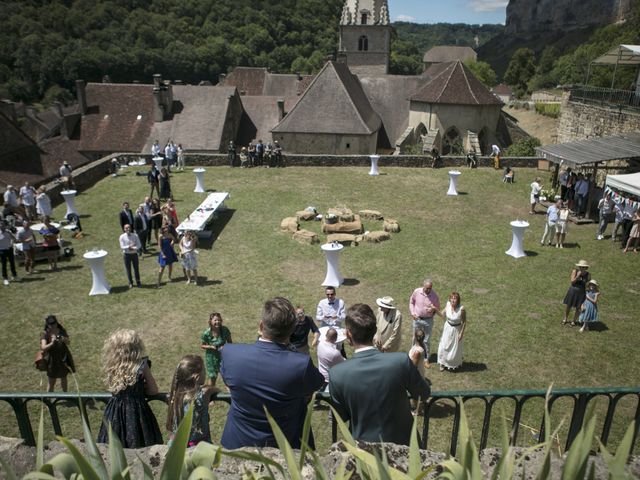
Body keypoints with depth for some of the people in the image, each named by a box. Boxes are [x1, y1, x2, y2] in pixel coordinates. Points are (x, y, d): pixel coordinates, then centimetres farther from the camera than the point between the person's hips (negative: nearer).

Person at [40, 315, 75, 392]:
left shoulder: (61, 331, -7)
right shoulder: (45, 334, -16)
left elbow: (68, 342, -11)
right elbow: (43, 347, -27)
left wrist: (65, 340, -33)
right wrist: (51, 343, -45)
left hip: (63, 358, 4)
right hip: (52, 359, -4)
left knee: (63, 378, 21)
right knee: (52, 383, 2)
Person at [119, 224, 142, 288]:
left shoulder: (135, 236, -4)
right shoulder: (122, 237, -7)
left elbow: (139, 245, -7)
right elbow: (122, 247, -12)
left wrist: (133, 248, -24)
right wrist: (129, 247, -26)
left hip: (134, 254, 1)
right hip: (126, 254, -1)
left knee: (136, 268, 7)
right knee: (128, 269, 8)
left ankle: (138, 282, 22)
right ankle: (130, 283, 23)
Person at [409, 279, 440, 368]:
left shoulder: (434, 295, -15)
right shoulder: (416, 292, -13)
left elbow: (438, 308, 0)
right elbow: (411, 302, 3)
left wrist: (433, 309, -22)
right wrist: (412, 313, -7)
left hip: (428, 320, -1)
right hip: (417, 319, 1)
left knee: (426, 341, 11)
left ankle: (426, 359, 26)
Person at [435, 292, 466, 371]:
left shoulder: (461, 309, -27)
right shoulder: (448, 305, -15)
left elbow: (464, 322, -14)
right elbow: (442, 315, 1)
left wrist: (462, 333, -12)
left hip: (456, 330, -3)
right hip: (447, 328, 3)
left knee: (455, 348, 16)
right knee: (444, 346, 14)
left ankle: (455, 364, 43)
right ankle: (443, 363, 37)